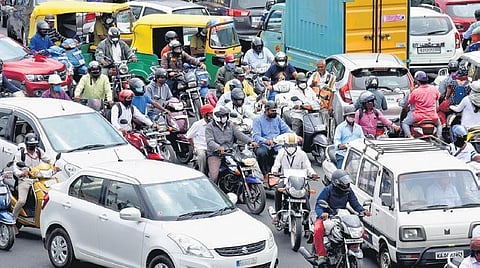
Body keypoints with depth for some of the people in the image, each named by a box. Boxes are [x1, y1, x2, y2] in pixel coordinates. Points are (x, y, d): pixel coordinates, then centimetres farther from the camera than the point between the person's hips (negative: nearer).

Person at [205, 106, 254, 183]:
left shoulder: (230, 126, 15)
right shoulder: (210, 127, 0)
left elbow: (240, 135, 5)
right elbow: (210, 141, -15)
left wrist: (250, 141, -13)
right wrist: (218, 147, -35)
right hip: (215, 155, -4)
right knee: (214, 176, -25)